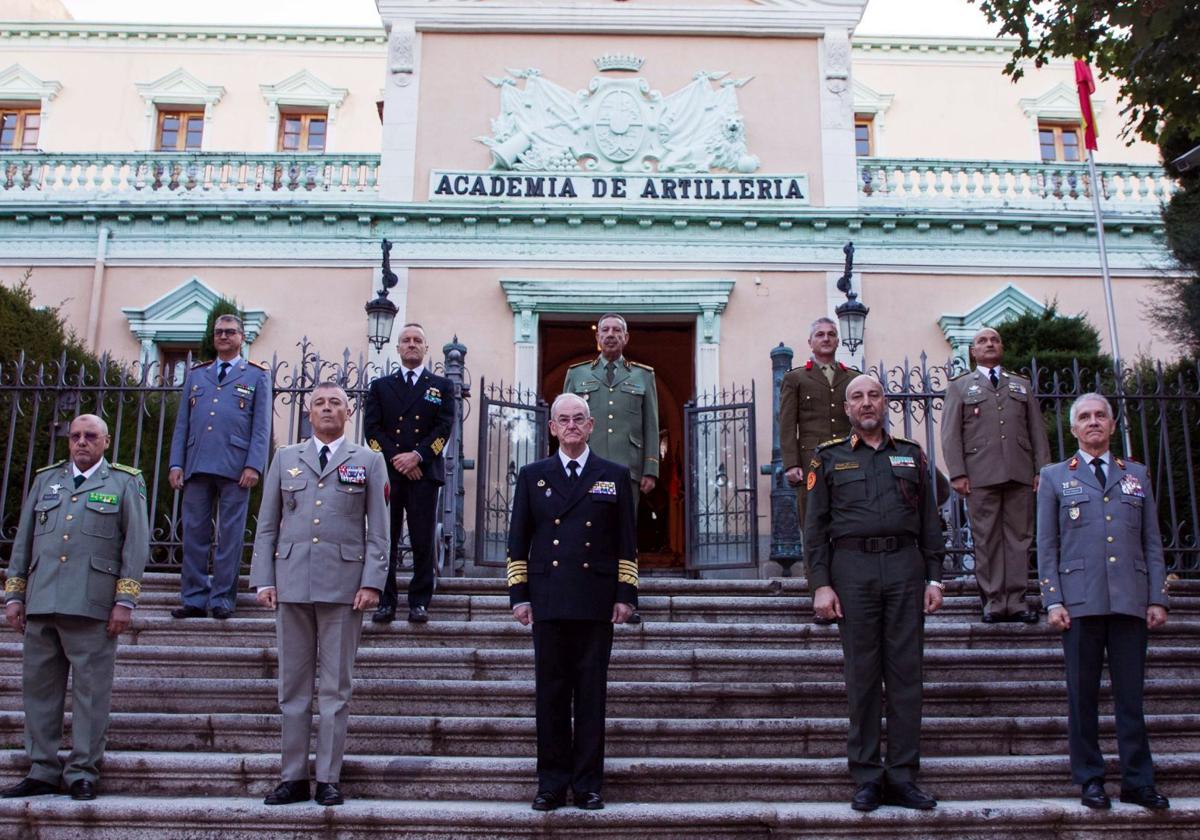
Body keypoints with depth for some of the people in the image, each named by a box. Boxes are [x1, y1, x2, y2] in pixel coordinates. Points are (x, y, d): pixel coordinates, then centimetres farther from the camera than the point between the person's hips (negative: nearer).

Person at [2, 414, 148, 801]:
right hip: (40, 605, 4)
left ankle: (82, 773, 6)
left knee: (91, 690, -1)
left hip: (92, 608, -4)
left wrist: (125, 601, -6)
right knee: (39, 688, 7)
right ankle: (43, 772, 16)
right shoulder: (45, 479, 18)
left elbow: (136, 545, 1)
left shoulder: (125, 483, 7)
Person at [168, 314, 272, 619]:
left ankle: (222, 599, 5)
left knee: (230, 535, -1)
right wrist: (176, 464, 5)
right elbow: (182, 423, 16)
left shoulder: (257, 376, 9)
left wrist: (254, 466, -10)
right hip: (197, 466, 3)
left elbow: (262, 426, 2)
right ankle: (194, 598, 9)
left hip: (235, 468, -3)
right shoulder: (196, 375, 19)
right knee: (194, 533, 3)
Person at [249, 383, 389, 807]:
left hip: (343, 585, -2)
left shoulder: (368, 462, 9)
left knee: (335, 688, 2)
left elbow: (378, 530, 3)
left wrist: (372, 582, -7)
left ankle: (328, 779, 8)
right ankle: (293, 777, 14)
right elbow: (267, 525, 12)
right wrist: (263, 579, 3)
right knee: (293, 687, 6)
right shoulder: (285, 459, 15)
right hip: (292, 583, 2)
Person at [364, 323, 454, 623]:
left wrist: (417, 456, -12)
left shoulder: (442, 386, 13)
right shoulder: (380, 386, 16)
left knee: (423, 542, -1)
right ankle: (385, 602, 5)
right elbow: (372, 429, 5)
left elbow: (444, 428, 1)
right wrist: (396, 460, -9)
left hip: (424, 472, -1)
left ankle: (419, 602, 5)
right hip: (388, 473, 1)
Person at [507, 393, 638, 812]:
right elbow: (518, 540, 9)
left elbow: (626, 542, 7)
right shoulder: (532, 476, 11)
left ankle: (588, 784, 11)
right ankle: (551, 784, 13)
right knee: (551, 694, 4)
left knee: (591, 694, 3)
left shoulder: (615, 476, 8)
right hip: (548, 602, 1)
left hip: (596, 603, -1)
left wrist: (626, 594, 0)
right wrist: (518, 594, 2)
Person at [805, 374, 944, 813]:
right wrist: (821, 584, -5)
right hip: (853, 567, -2)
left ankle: (903, 776, 9)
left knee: (906, 671, 1)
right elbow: (815, 526, 4)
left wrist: (934, 578, 5)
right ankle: (868, 777, 9)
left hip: (905, 567, 2)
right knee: (862, 674, 1)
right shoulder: (828, 458, 9)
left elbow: (929, 523, 13)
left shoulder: (911, 456, 15)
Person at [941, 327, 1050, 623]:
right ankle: (994, 602, 2)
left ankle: (1016, 601, 4)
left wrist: (1043, 470, 5)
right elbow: (950, 433, 4)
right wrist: (957, 473, -7)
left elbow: (1037, 430, 16)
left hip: (1020, 474, 2)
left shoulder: (1023, 385, 21)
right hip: (980, 475, -2)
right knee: (987, 539, -2)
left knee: (1019, 536, 1)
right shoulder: (959, 386, 12)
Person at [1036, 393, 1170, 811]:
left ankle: (1137, 781, 11)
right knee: (1083, 694, 3)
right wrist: (1053, 600, -3)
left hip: (1130, 601, 2)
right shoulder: (1054, 477, 10)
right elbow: (1046, 546, 5)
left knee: (1131, 693, 3)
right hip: (1081, 601, -1)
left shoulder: (1137, 475, 16)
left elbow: (1152, 542, 13)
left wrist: (1157, 598, 5)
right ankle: (1090, 780, 11)